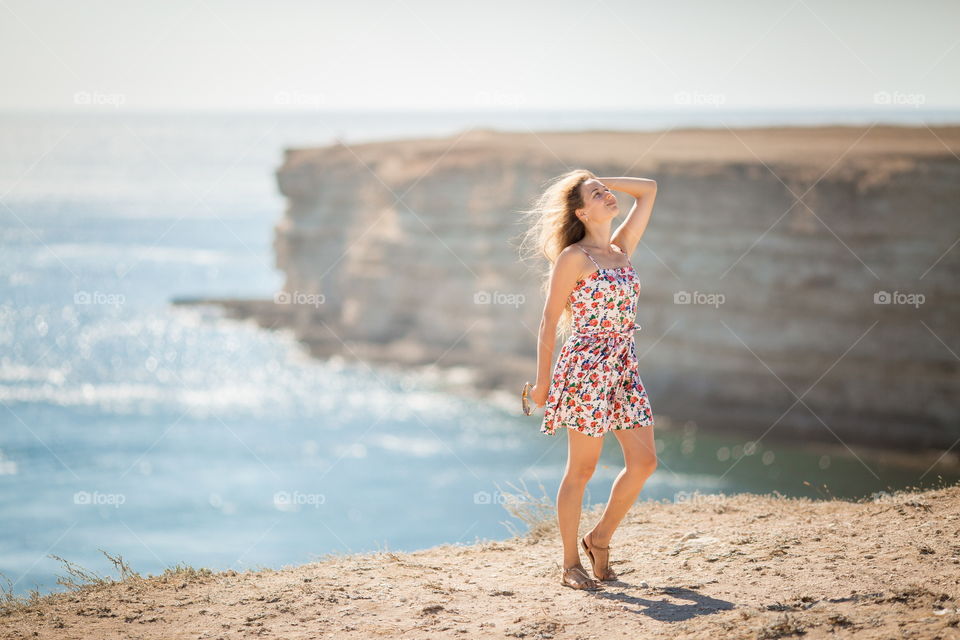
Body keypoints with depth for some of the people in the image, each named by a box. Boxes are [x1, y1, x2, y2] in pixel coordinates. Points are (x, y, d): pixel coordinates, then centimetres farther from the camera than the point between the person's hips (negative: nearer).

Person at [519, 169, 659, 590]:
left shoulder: (621, 248, 12)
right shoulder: (574, 257, -7)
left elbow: (648, 189, 19)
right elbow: (549, 322, -6)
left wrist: (604, 180, 12)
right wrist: (542, 381, -7)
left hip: (623, 367, 7)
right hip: (587, 366, -7)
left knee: (644, 461, 2)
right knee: (582, 469, -1)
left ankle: (600, 538, 19)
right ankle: (570, 565, 8)